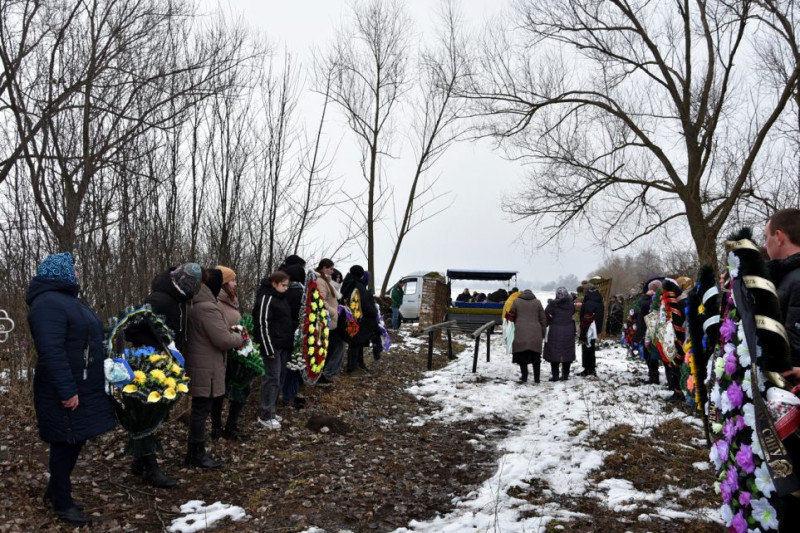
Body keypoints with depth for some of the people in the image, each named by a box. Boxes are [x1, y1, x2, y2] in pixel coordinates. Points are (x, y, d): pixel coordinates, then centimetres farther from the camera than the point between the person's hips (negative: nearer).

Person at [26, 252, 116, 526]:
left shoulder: (68, 299, 15)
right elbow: (51, 351, -27)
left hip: (83, 388, 10)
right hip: (67, 392, -10)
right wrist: (67, 391, -28)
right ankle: (62, 504, 18)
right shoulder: (48, 303, -19)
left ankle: (55, 492, 34)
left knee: (75, 442, 18)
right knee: (65, 444, 3)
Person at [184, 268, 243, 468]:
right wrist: (238, 338, -3)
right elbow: (223, 340, -22)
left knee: (199, 410, 19)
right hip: (206, 369, -10)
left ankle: (194, 452, 29)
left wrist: (227, 331, 12)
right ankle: (197, 455, 13)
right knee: (201, 411, 2)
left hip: (197, 365, 10)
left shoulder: (194, 305, 10)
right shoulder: (208, 308, -22)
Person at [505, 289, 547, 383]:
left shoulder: (516, 301, 4)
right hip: (535, 333, 1)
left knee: (522, 355, 7)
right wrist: (543, 333, 16)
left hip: (521, 332, -1)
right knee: (536, 356, 8)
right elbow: (543, 319, 9)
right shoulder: (537, 302, 8)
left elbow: (511, 315, 8)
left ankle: (524, 376, 4)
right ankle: (536, 378, 8)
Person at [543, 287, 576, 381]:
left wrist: (550, 321, 3)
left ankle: (555, 375, 2)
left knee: (554, 353, 4)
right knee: (567, 353, 12)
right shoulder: (571, 304, 2)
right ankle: (565, 375, 15)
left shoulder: (553, 303, -10)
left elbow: (546, 313, -12)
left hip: (555, 331, -3)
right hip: (568, 331, 3)